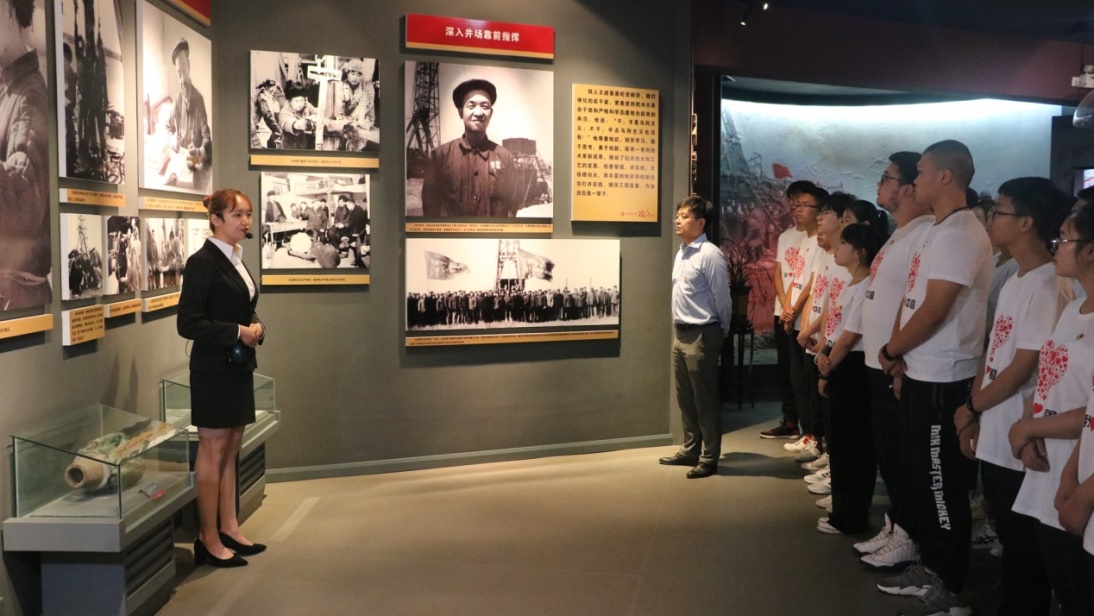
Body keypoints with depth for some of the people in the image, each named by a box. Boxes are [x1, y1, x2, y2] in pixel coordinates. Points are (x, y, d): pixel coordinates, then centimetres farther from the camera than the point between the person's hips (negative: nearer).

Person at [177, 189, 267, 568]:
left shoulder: (236, 259, 12)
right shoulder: (203, 262, -14)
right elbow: (188, 323, -18)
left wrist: (256, 327, 1)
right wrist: (238, 332, -19)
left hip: (239, 366, 8)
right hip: (214, 368, -8)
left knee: (231, 450, 13)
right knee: (212, 452, -1)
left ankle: (229, 528, 22)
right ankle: (208, 540, 8)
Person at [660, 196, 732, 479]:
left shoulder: (710, 255, -15)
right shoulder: (681, 252, 12)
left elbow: (722, 299, -12)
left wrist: (721, 332, -1)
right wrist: (680, 329, 17)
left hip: (701, 335, -9)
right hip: (681, 333, 9)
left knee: (705, 399, 1)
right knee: (685, 398, 16)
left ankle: (709, 459, 10)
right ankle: (690, 450, 29)